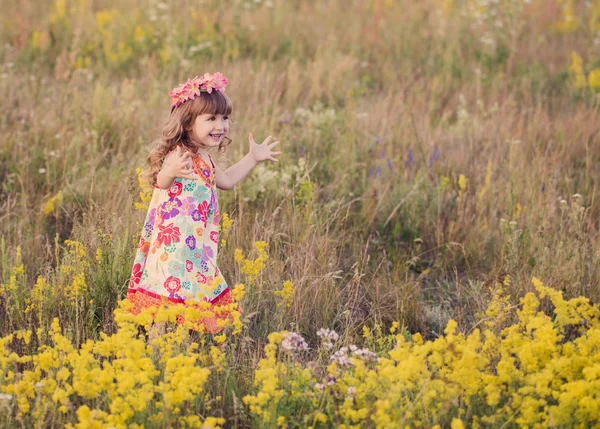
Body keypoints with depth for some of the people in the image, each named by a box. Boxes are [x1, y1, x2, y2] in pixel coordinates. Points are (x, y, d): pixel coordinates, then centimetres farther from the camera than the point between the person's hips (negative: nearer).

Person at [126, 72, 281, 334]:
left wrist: (253, 158, 31)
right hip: (176, 243, -10)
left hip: (198, 245, 10)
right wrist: (170, 172, -58)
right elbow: (162, 182, -36)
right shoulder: (179, 154, -17)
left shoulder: (204, 159, 14)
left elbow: (225, 180, 32)